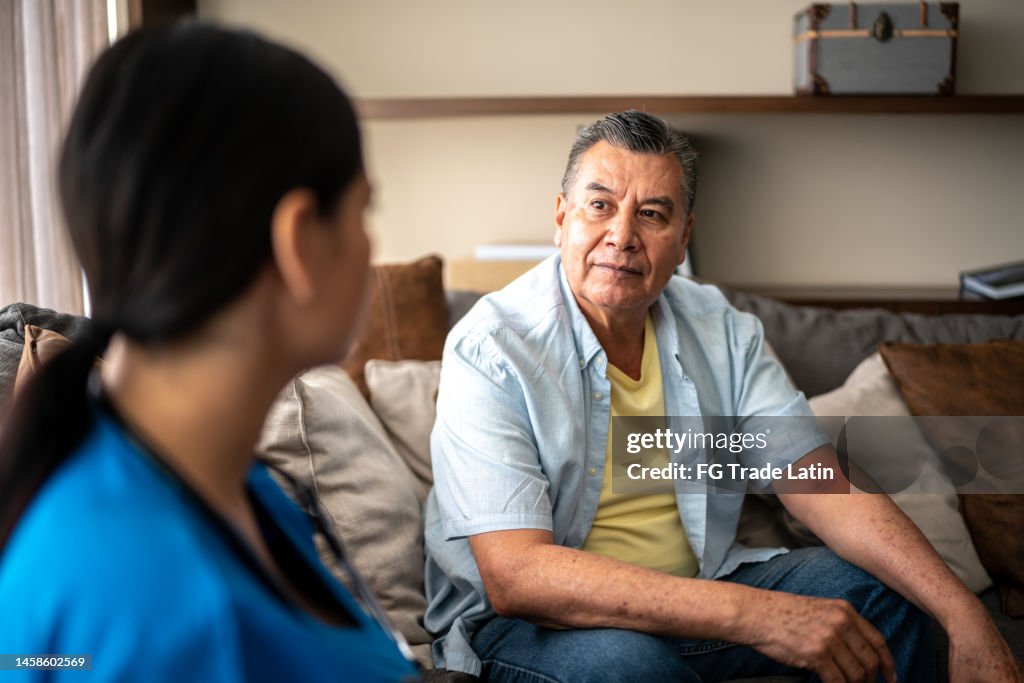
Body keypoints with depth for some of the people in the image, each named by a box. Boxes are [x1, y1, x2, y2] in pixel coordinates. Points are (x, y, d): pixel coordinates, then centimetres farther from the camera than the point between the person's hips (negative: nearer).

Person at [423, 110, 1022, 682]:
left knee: (880, 591, -8)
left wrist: (966, 615, -22)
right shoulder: (490, 350, -20)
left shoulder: (724, 331, -1)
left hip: (695, 588, 6)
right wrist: (754, 615, -36)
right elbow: (515, 577, -29)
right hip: (521, 620, -5)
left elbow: (821, 486, -6)